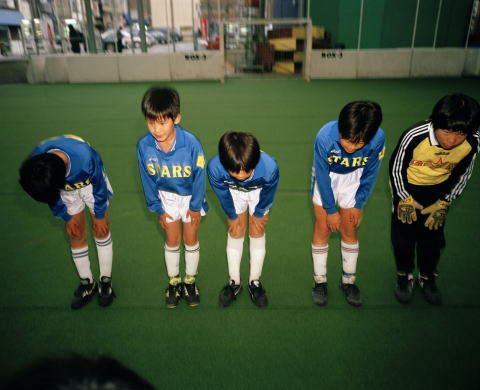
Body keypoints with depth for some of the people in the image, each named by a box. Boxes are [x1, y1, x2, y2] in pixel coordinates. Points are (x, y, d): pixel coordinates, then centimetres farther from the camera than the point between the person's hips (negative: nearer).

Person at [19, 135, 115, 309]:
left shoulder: (86, 157, -44)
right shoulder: (35, 164, -32)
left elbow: (99, 188, -23)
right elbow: (52, 196, -10)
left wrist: (99, 216, -10)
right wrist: (67, 218, -1)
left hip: (91, 184, -3)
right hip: (67, 189, 3)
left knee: (101, 230, 0)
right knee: (76, 235, 5)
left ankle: (105, 280, 15)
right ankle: (87, 283, 21)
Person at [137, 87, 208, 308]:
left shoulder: (190, 143, -32)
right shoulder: (144, 145, -23)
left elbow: (199, 176, -18)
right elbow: (147, 180, -8)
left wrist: (195, 206, -8)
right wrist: (158, 209, -2)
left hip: (191, 195, -1)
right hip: (166, 196, 2)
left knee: (191, 239, 10)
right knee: (172, 240, 12)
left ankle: (190, 281, 32)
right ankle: (173, 282, 33)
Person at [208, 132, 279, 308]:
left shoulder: (269, 167, -44)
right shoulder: (215, 168, -41)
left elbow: (268, 195, -19)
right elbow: (223, 195, -18)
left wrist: (258, 213, -3)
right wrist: (233, 216, -2)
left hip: (259, 191, 0)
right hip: (234, 191, 1)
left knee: (257, 231, 1)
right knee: (236, 231, 2)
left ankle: (255, 282, 17)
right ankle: (234, 282, 18)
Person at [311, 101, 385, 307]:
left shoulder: (378, 139, -31)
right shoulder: (325, 136, -36)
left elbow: (370, 174, -12)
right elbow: (322, 175, -21)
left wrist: (359, 204, -5)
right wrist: (330, 210, -13)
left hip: (353, 179, 1)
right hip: (326, 178, -1)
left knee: (349, 231, 4)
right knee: (322, 229, 1)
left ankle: (348, 281, 23)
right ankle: (320, 281, 17)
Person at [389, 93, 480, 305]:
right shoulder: (414, 136, -33)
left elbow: (463, 173, -5)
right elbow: (396, 168, -16)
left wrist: (444, 203, -6)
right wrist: (404, 198, -11)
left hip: (439, 191, 2)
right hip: (406, 188, -2)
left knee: (432, 235, 9)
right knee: (403, 235, 5)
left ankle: (427, 277, 34)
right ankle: (404, 275, 30)